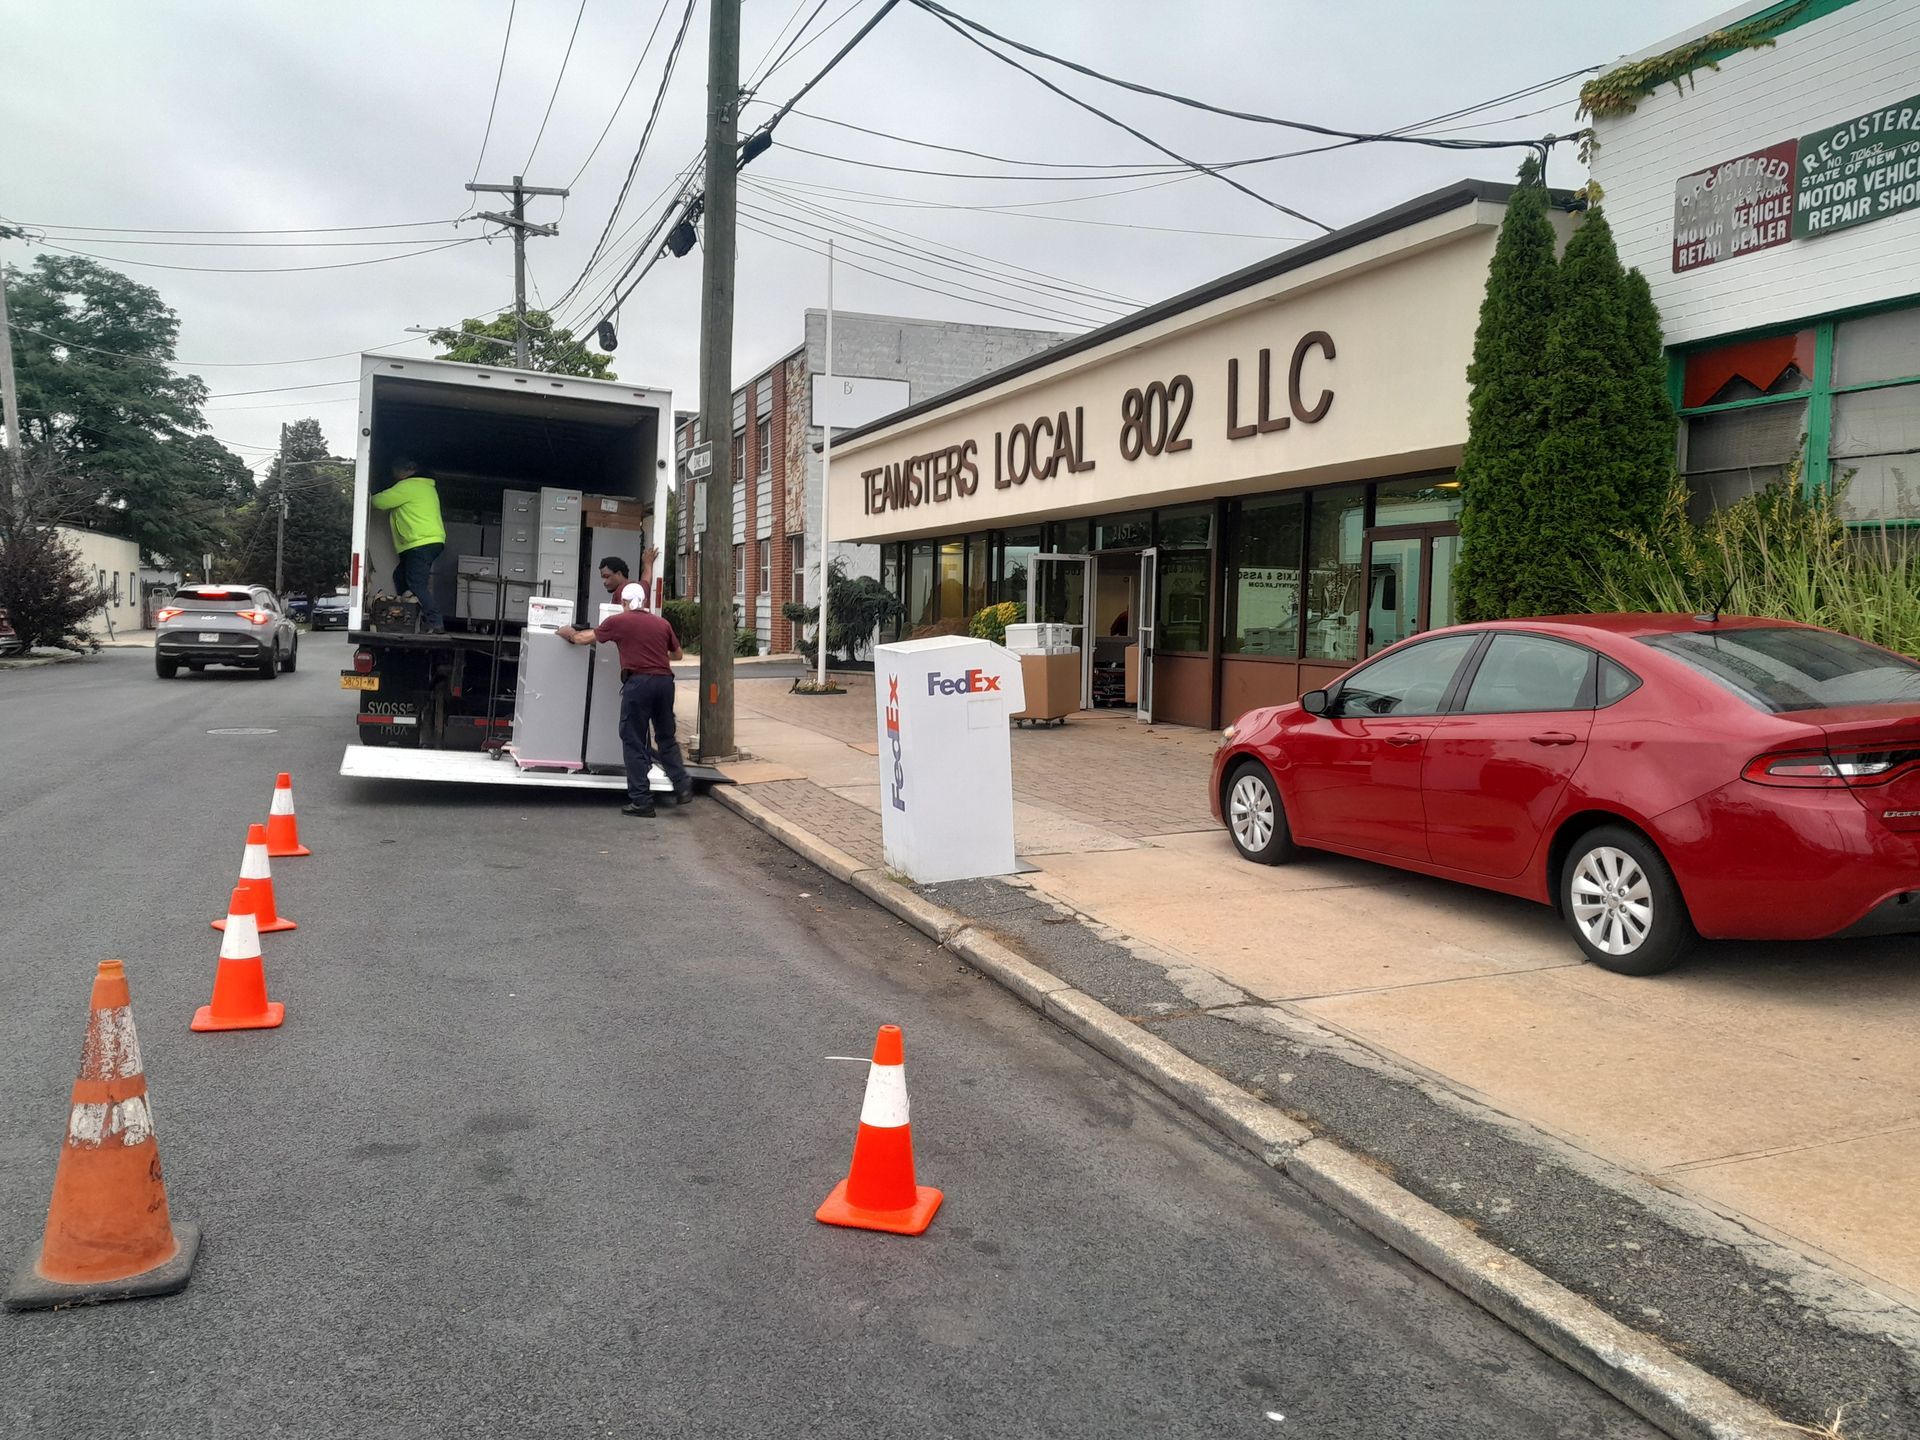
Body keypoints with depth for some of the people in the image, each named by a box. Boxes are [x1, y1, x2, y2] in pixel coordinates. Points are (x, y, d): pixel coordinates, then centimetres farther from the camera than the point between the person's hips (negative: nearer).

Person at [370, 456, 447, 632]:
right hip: (433, 540, 10)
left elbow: (380, 501, -6)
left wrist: (369, 500, 15)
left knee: (416, 585, -12)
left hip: (422, 543, -10)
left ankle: (435, 623, -18)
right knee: (401, 576, 15)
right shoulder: (426, 486, 22)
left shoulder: (408, 486, -8)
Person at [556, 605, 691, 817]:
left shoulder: (617, 621, 4)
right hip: (664, 680, 4)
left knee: (634, 741, 4)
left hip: (638, 682, -4)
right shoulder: (662, 623, 12)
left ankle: (641, 800, 3)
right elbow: (677, 654, 23)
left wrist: (569, 633, 34)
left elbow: (583, 639, 13)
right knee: (666, 738, 17)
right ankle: (682, 786, 8)